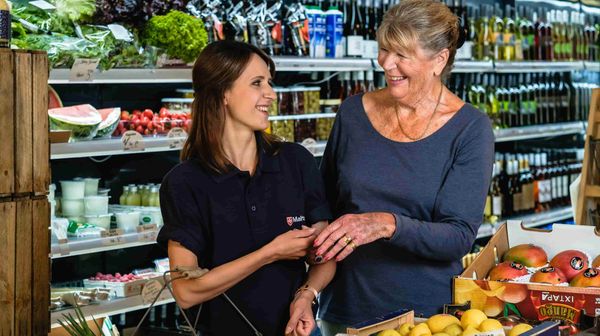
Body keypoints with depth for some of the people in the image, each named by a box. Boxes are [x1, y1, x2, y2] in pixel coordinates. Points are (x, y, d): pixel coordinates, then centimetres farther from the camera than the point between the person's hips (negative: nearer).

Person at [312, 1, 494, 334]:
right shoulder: (354, 112, 0)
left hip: (427, 308, -3)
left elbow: (460, 237, -15)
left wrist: (388, 225, -31)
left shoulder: (470, 129, -9)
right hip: (344, 306, 3)